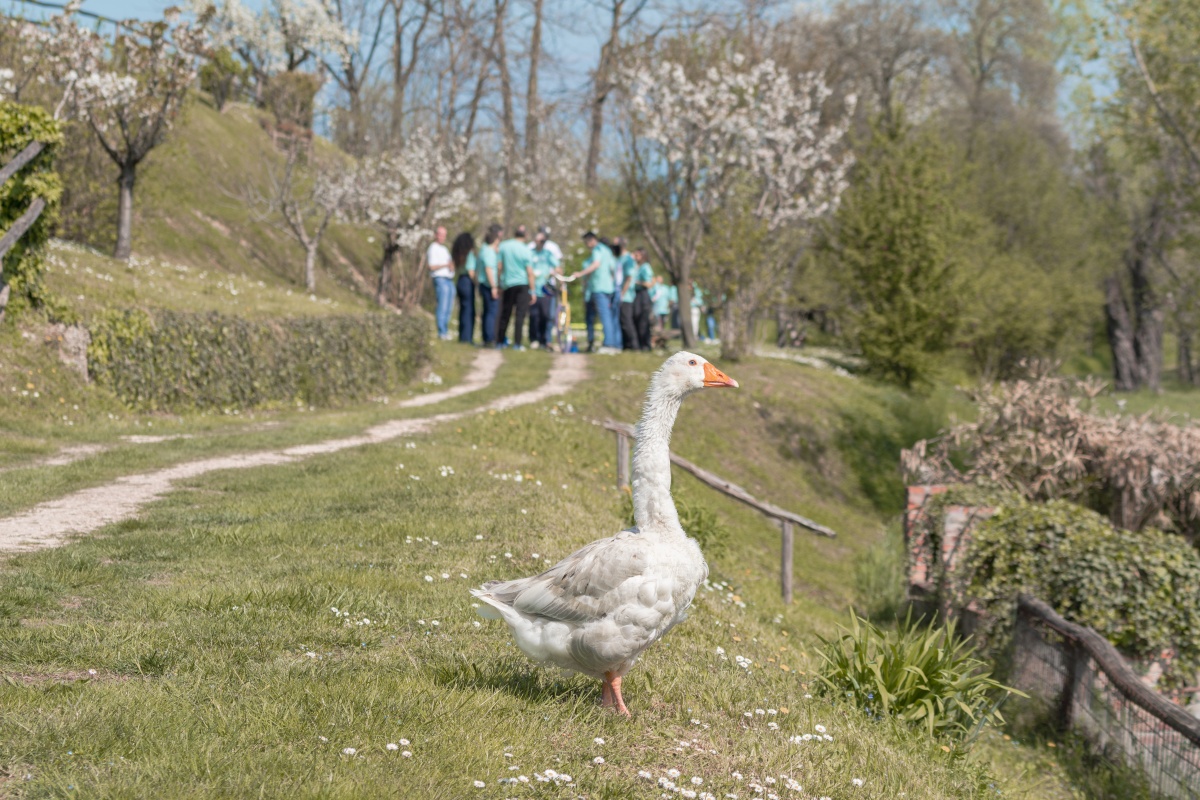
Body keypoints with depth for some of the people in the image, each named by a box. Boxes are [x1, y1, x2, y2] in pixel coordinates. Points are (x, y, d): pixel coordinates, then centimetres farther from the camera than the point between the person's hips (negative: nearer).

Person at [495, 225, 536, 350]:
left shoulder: (503, 247, 1)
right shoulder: (526, 251, -8)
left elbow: (500, 267, 3)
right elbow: (530, 272, -8)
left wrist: (499, 284, 12)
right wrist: (532, 291, -4)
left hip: (507, 284, 3)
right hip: (523, 284, -3)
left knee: (505, 315, 13)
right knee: (520, 315, -5)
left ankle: (500, 341, 17)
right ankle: (517, 343, -11)